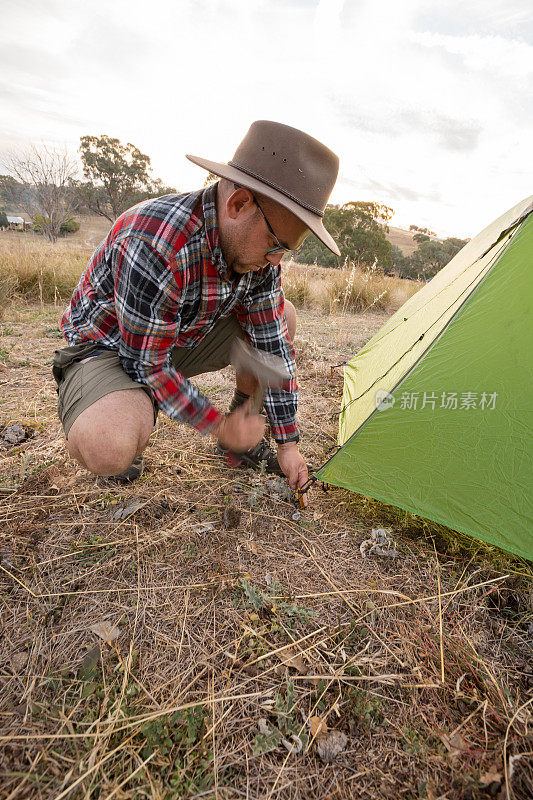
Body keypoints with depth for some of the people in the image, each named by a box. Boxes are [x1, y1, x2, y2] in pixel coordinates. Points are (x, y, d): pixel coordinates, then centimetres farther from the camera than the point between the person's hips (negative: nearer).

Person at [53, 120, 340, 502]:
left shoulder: (256, 244, -12)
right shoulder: (152, 245, -35)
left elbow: (270, 338, -8)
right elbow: (148, 366, -29)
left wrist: (288, 442, -5)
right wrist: (220, 426, -19)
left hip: (182, 338, 7)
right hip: (112, 346, -6)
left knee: (281, 318, -2)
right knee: (110, 448, -38)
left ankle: (243, 441, 10)